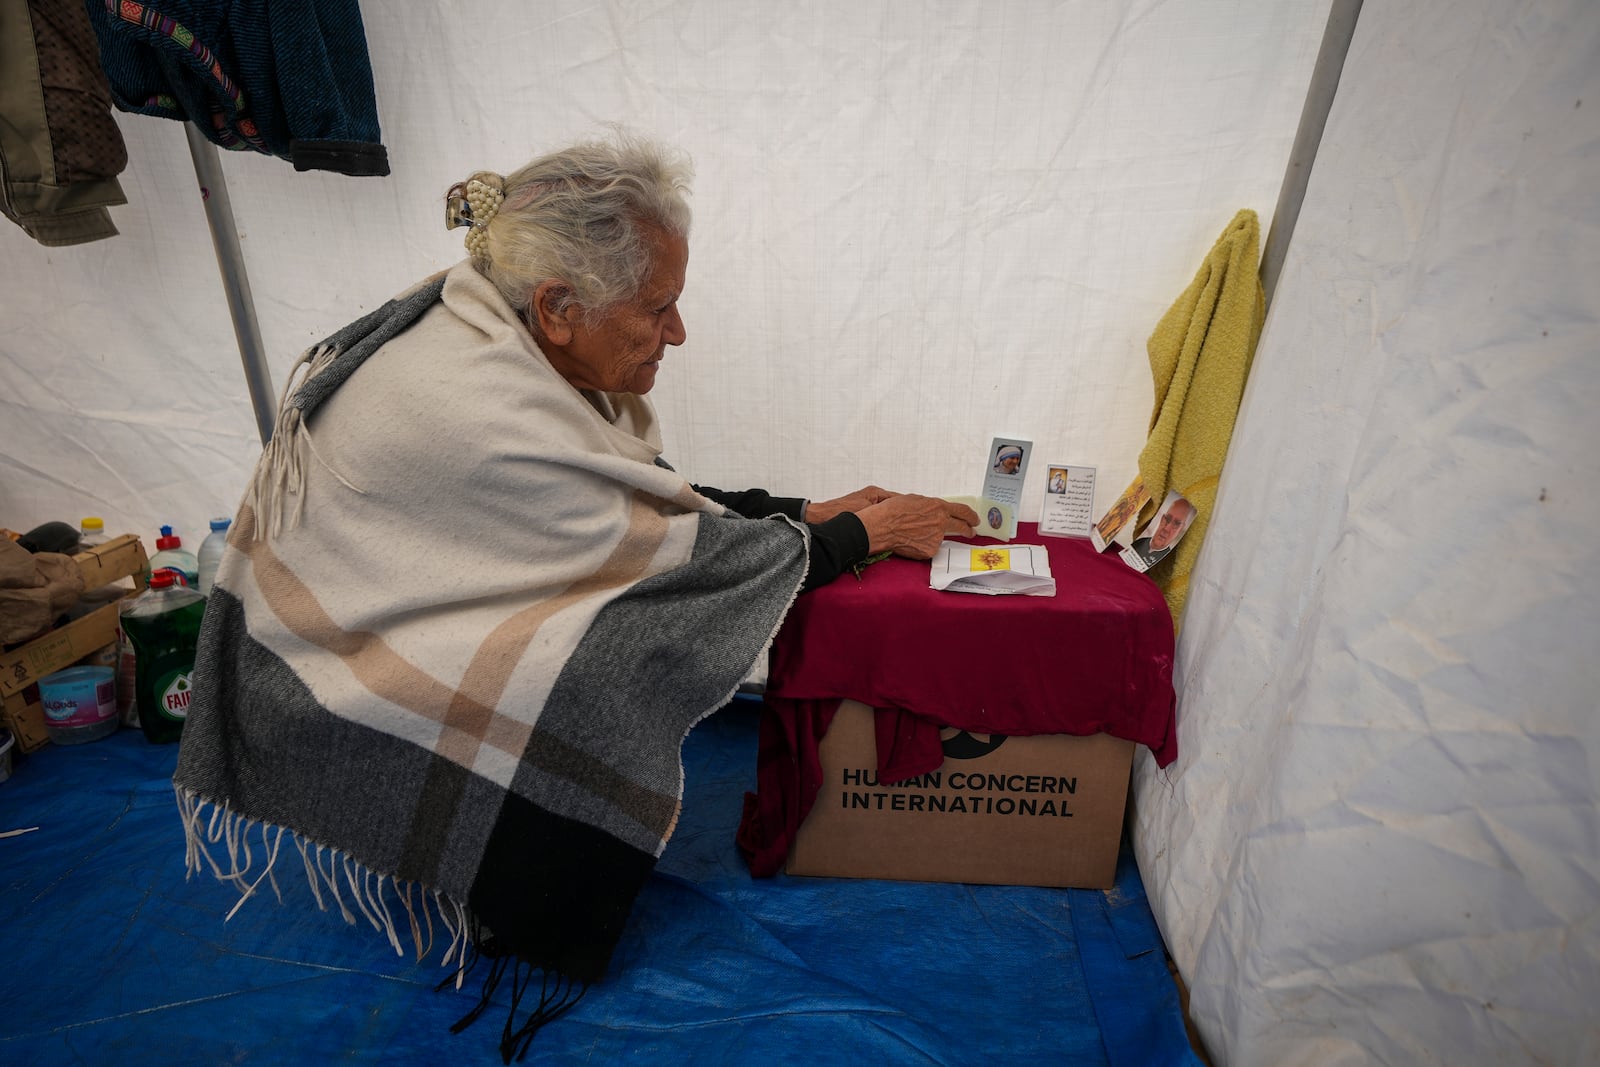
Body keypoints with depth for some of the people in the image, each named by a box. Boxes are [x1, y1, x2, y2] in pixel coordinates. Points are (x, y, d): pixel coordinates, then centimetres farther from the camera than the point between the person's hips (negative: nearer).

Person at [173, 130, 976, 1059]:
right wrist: (858, 535, -13)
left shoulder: (491, 330, -6)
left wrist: (801, 511, -4)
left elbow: (645, 497, 1)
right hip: (328, 694, -8)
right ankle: (525, 931, 8)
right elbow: (676, 552, -27)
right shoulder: (483, 411, -34)